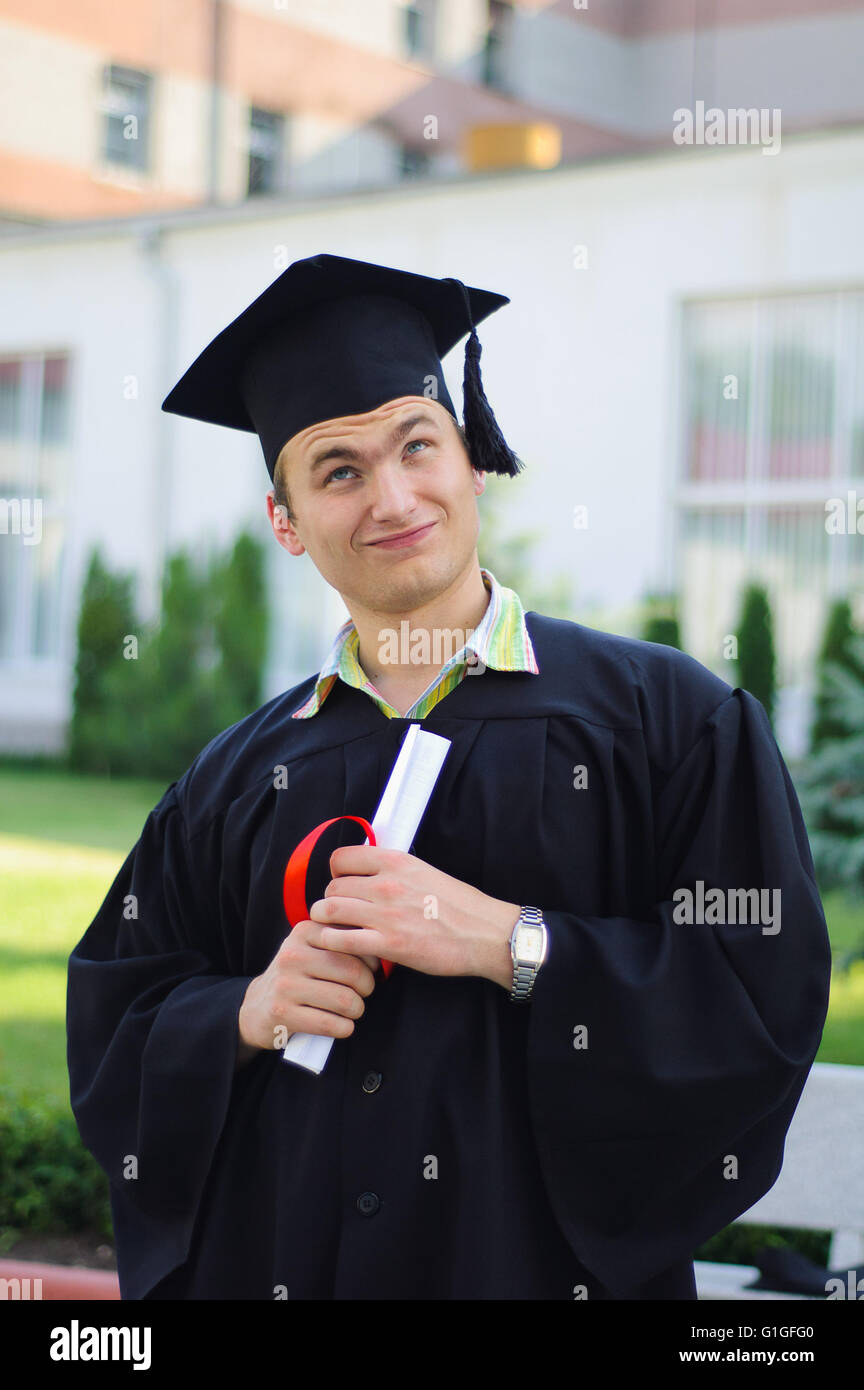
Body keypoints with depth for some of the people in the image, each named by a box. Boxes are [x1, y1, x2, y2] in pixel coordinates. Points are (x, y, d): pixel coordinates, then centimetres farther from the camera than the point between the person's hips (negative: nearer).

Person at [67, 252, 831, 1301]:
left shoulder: (664, 714, -5)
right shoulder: (242, 776, 5)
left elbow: (770, 997, -12)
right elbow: (111, 1036, 6)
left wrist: (507, 942, -19)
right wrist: (248, 1014, -13)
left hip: (551, 1256, -2)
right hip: (277, 1260, 3)